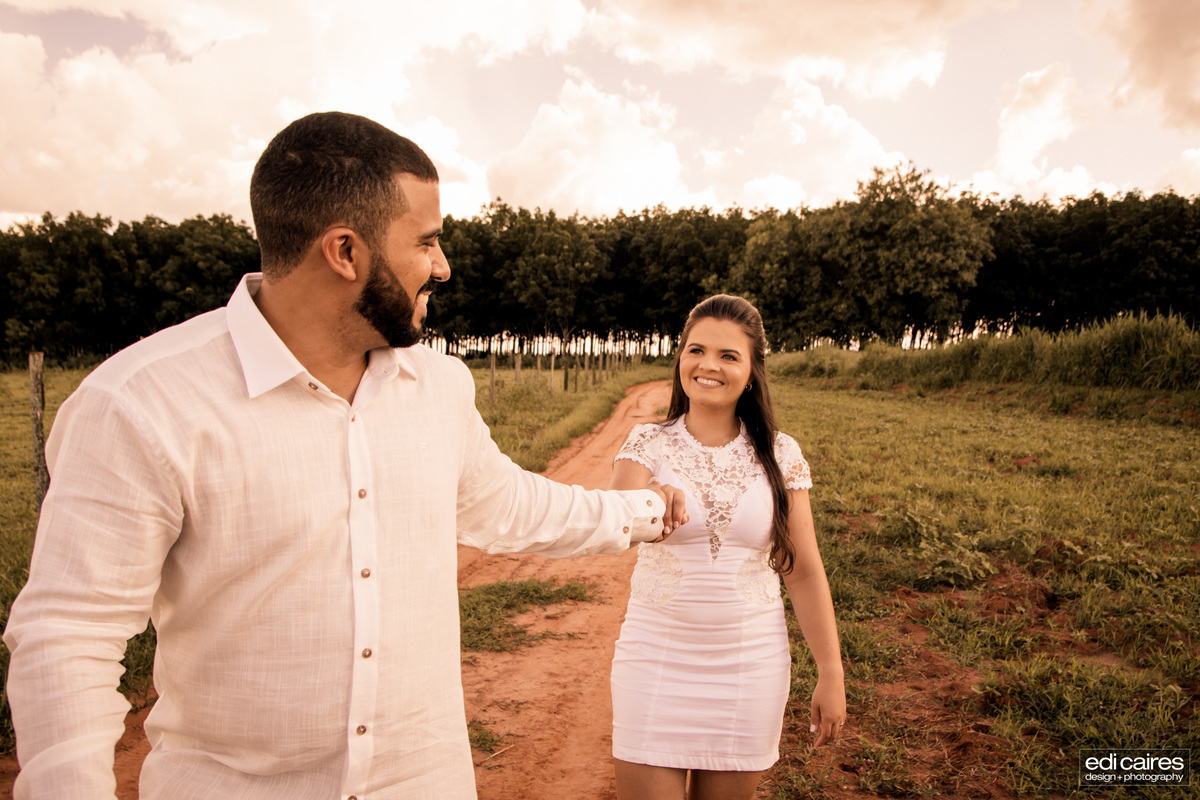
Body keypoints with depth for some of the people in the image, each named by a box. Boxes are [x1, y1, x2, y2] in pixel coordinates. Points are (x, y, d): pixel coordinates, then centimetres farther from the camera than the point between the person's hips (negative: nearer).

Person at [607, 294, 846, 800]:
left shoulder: (780, 455, -2)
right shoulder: (648, 444, -5)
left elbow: (805, 572, 2)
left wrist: (832, 675, 2)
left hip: (750, 665, 1)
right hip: (656, 660, -1)